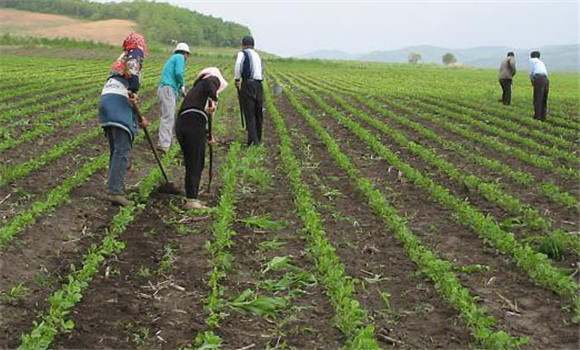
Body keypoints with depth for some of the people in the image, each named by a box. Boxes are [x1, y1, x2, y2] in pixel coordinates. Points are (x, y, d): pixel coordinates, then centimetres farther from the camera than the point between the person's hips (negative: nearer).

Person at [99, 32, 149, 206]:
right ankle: (115, 191, -20)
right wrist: (133, 91, -12)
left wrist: (139, 119, 37)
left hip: (106, 101, 9)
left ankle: (114, 186, 16)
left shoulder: (120, 61, 35)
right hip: (118, 102, -9)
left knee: (115, 149, 14)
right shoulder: (135, 53, 11)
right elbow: (132, 67, -17)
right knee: (123, 150, -13)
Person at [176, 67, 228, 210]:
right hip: (194, 124, -8)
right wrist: (214, 100, -21)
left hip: (181, 124, 8)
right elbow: (210, 83, -14)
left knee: (191, 164, 16)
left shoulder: (196, 87, 35)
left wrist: (208, 136, 42)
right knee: (195, 164, -4)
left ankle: (191, 197, 21)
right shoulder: (213, 79, 13)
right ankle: (191, 200, -4)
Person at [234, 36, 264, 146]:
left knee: (249, 114, -3)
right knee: (258, 113, 14)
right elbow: (260, 72, 14)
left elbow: (238, 64, -20)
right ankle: (258, 139, 24)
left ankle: (253, 140, -8)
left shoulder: (242, 53, 0)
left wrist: (237, 80, -8)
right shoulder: (257, 55, 19)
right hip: (259, 84, 6)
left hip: (247, 84, -6)